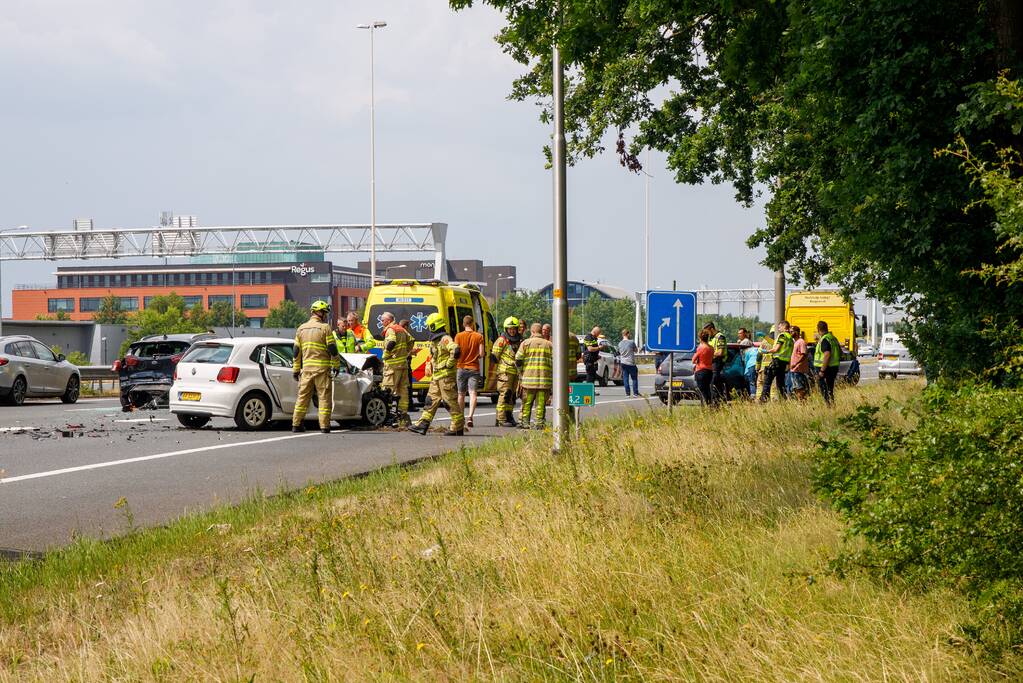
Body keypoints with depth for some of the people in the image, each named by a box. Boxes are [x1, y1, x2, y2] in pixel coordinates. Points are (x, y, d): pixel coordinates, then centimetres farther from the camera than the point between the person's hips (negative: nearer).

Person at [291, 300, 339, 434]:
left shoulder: (301, 329, 11)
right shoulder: (325, 328, -5)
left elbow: (296, 351, 11)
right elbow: (332, 349, -8)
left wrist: (296, 370, 15)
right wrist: (335, 366, 2)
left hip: (306, 368, 5)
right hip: (322, 368, -5)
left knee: (303, 396, 10)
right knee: (324, 397, 0)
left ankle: (296, 424, 8)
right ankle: (324, 426, -4)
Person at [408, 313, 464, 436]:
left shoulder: (445, 339, -15)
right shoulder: (435, 341, 17)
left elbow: (456, 351, -33)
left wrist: (450, 364, -23)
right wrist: (431, 368, 22)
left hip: (446, 376, -10)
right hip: (436, 377, 10)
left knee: (451, 402, -5)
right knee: (431, 400, 7)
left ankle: (458, 428, 0)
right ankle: (422, 425, 7)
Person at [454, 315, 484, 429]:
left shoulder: (458, 336, -2)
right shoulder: (479, 336, -2)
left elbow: (456, 353, -7)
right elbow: (481, 354, -5)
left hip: (461, 368, 1)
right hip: (474, 368, -1)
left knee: (461, 394, 13)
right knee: (473, 393, -8)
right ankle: (470, 416, -27)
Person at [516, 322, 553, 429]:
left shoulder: (526, 343, 2)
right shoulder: (549, 345, 8)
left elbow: (518, 359, -3)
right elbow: (554, 361, 3)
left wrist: (521, 366, 17)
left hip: (529, 377, -1)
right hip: (545, 379, 1)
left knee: (526, 403, 7)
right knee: (541, 403, 2)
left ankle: (524, 421, 6)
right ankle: (539, 423, 0)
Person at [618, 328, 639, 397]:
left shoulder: (620, 343, 3)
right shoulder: (631, 342, -11)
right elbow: (636, 350, 4)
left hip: (623, 363, 4)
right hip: (631, 363, -4)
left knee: (625, 378, 7)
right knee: (634, 378, 6)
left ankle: (627, 393, 5)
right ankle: (635, 393, 4)